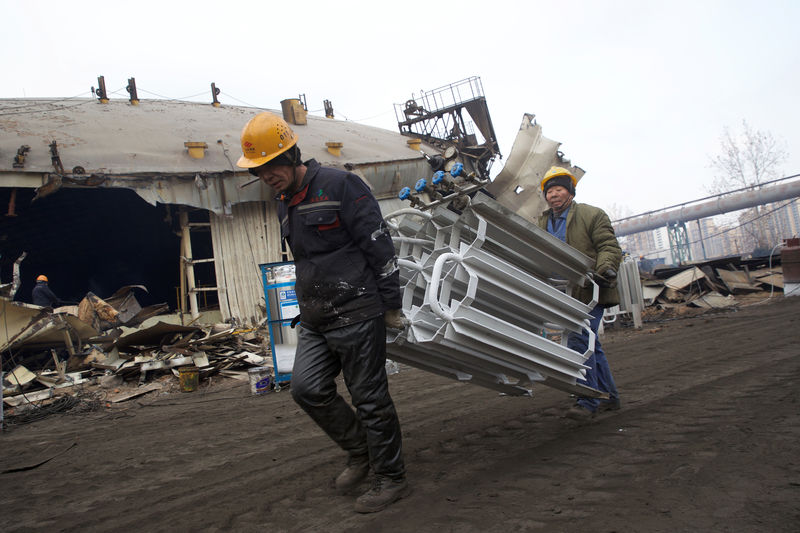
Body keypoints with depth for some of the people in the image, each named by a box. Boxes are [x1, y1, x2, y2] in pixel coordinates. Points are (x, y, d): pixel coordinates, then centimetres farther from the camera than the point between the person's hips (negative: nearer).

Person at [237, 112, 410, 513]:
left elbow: (380, 247, -13)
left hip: (356, 314, -8)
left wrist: (391, 305, -11)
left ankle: (392, 478, 18)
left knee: (369, 397, 0)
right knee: (307, 388, 0)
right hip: (315, 320, 8)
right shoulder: (285, 204, 15)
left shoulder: (340, 186, -11)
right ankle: (359, 451, 23)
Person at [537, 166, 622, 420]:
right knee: (590, 342, 13)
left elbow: (610, 247, -8)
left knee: (579, 339, -17)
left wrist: (604, 269, -26)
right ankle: (608, 395, 25)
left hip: (590, 291, -7)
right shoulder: (543, 224, 16)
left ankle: (587, 400, -12)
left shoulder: (591, 215, -1)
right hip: (568, 295, 7)